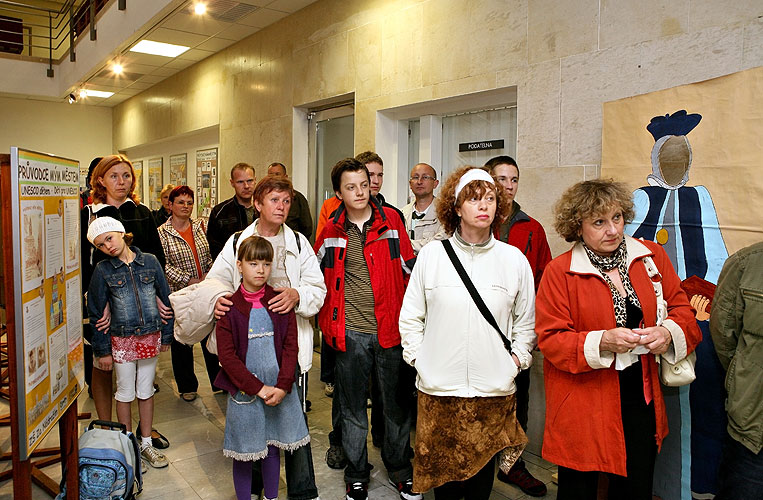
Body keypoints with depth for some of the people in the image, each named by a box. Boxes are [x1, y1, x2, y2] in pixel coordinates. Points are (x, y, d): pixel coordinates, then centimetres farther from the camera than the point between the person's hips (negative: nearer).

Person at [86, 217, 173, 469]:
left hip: (151, 337, 1)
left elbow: (165, 299, 3)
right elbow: (96, 313, -1)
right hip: (122, 340, -1)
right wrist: (102, 350, -2)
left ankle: (146, 444, 27)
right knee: (125, 393, 11)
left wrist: (166, 335, 4)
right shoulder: (103, 270, -5)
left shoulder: (150, 261, -3)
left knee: (146, 392, 13)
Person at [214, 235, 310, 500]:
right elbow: (227, 355, -10)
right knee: (243, 453, 10)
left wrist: (282, 387, -13)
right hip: (244, 390, -2)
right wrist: (258, 388, -14)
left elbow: (291, 347, -2)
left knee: (273, 447, 15)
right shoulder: (229, 307, -7)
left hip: (278, 391, 2)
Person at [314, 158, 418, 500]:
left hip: (390, 328, 0)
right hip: (351, 332, 1)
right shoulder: (331, 230, 2)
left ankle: (398, 466, 35)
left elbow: (411, 268, 5)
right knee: (352, 407, 13)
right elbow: (318, 275, 16)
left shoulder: (391, 220, -1)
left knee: (398, 404, 13)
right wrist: (329, 320, 10)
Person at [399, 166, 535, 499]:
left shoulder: (514, 259, 1)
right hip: (438, 387, 0)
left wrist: (517, 359, 2)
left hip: (494, 390, 1)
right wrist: (417, 357, 0)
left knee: (483, 468, 13)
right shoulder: (431, 255, -1)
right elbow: (410, 315, 6)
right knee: (442, 467, 11)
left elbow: (526, 321, 11)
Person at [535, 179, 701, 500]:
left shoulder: (652, 257, 2)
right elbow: (550, 339, -11)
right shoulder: (559, 272, -10)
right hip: (583, 406, -3)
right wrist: (601, 342, -25)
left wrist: (668, 332, -14)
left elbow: (681, 308, 8)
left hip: (640, 400, 4)